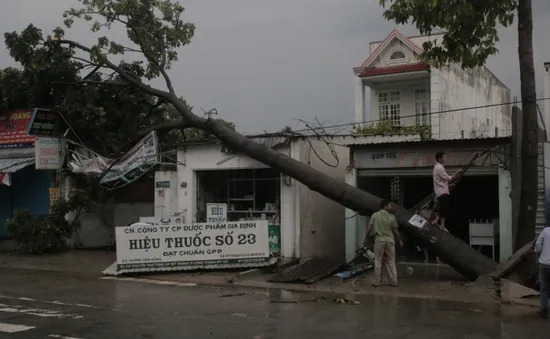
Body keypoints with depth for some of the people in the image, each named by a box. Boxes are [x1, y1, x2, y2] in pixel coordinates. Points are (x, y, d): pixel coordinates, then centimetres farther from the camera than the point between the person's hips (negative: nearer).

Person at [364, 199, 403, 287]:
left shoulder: (375, 215, 1)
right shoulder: (392, 217, -1)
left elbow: (369, 228, -1)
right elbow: (395, 231, 3)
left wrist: (365, 240, 7)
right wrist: (399, 241, 16)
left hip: (379, 240, 0)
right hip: (390, 240, 0)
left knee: (378, 262, 6)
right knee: (391, 262, 8)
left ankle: (376, 282, 6)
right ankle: (393, 282, 10)